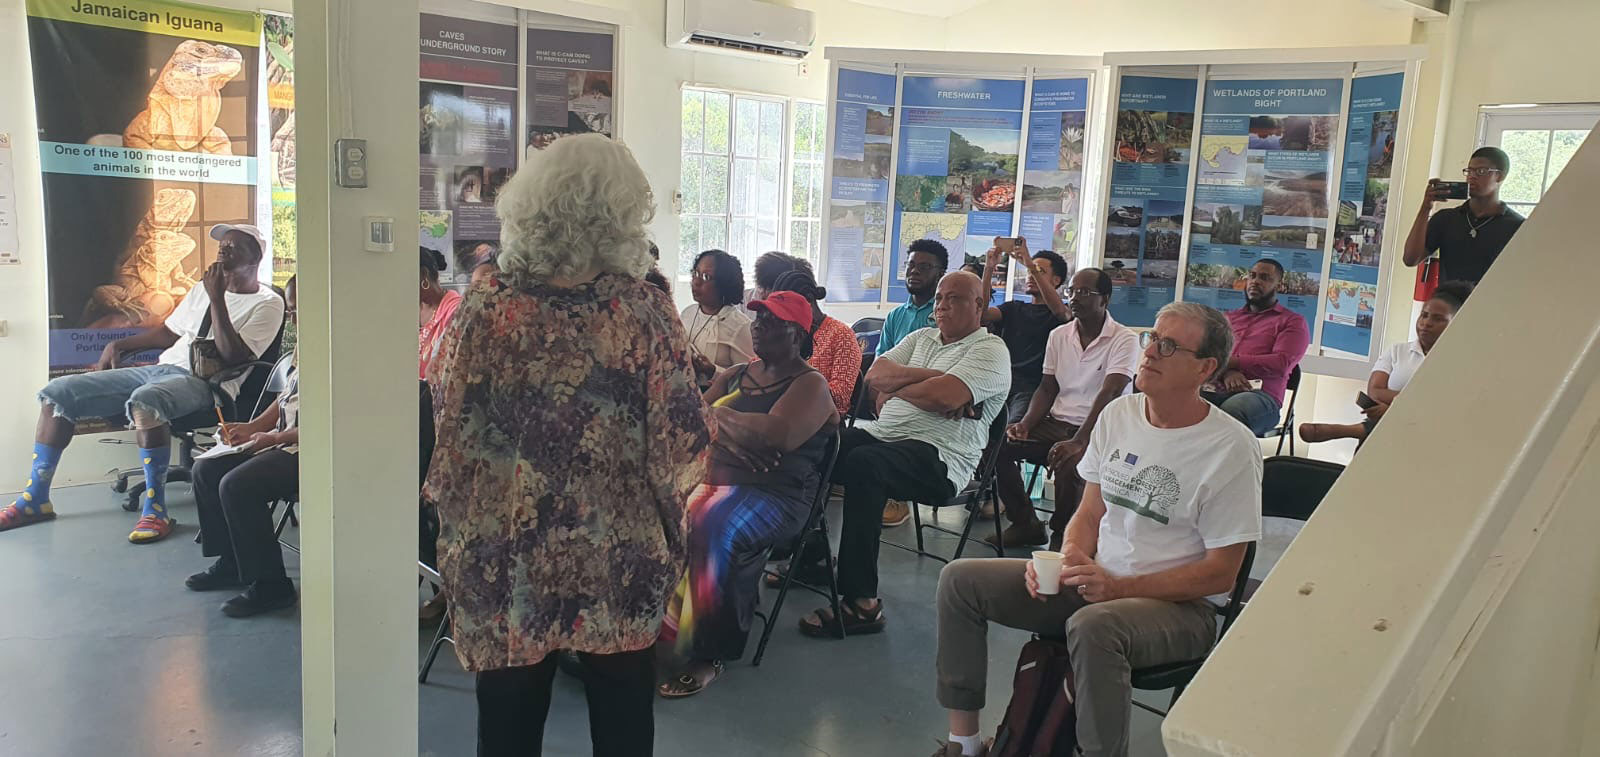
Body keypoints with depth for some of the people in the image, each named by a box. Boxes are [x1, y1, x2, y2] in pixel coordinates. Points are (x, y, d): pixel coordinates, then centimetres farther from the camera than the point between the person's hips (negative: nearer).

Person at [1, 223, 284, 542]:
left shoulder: (267, 303, -1)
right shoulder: (203, 288, 23)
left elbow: (233, 356, -15)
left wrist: (217, 299, -15)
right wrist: (119, 345, 20)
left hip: (201, 381, -8)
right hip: (160, 368, 8)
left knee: (144, 402, -41)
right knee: (58, 392, -2)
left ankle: (155, 510, -30)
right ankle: (35, 498, 6)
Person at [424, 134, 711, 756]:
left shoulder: (484, 312, -8)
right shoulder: (646, 314, -11)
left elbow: (449, 429, 0)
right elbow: (680, 446, -10)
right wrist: (665, 525, 6)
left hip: (502, 565, 1)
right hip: (618, 564, -1)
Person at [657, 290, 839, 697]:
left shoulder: (810, 385, 0)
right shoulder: (735, 374, 20)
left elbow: (777, 435, -19)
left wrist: (720, 414, -5)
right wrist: (731, 433, -9)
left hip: (773, 494, -6)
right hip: (713, 477, 6)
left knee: (712, 525, -36)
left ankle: (709, 653, -25)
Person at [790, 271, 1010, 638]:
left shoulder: (990, 350, -1)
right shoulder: (921, 338, 24)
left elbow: (944, 397, -18)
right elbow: (875, 374, 8)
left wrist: (895, 386, -2)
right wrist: (926, 376, -6)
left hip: (939, 456, -8)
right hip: (882, 432, 8)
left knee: (863, 463, -35)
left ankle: (862, 602, -32)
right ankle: (811, 557, 8)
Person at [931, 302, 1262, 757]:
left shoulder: (1232, 448, -13)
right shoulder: (1118, 413, 5)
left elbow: (1221, 573, -13)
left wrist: (1118, 587, -22)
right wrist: (1066, 562, -9)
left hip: (1181, 605, -7)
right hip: (1094, 582, 7)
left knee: (1092, 626, -40)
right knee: (960, 580, -4)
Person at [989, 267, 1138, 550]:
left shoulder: (1124, 340, -8)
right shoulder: (1059, 335, 12)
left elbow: (1108, 395, -19)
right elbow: (1047, 389, 13)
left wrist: (1078, 442, -31)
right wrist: (1025, 424, -7)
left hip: (1097, 430, -5)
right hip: (1057, 423, 6)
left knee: (1068, 463, -35)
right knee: (1000, 445, -18)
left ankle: (1061, 535, -6)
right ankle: (1026, 524, 0)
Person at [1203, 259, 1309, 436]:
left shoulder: (1293, 321, 17)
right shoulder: (1229, 318, 31)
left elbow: (1281, 364, -1)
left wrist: (1229, 362, -4)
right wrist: (1227, 372, -9)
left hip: (1259, 395, -3)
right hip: (1215, 390, 3)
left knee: (1232, 409, -42)